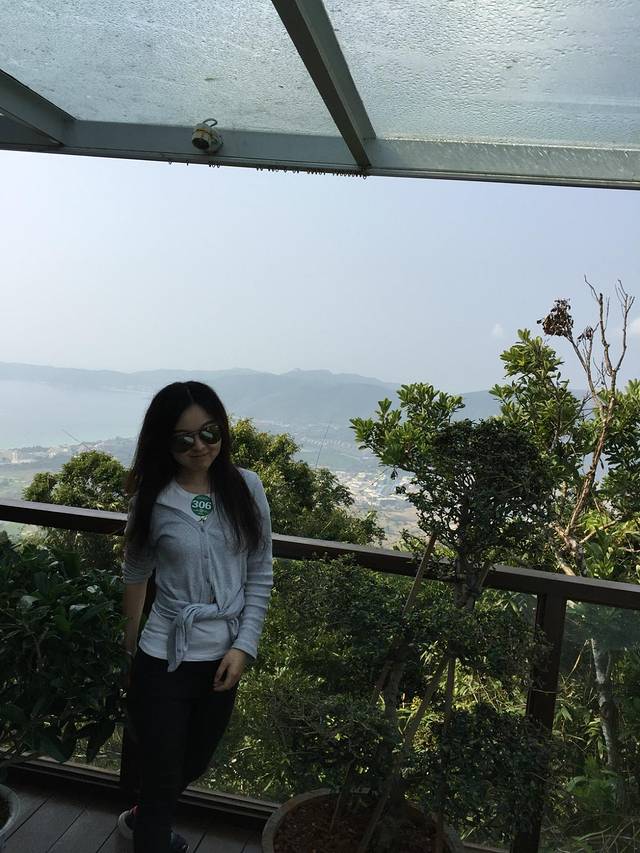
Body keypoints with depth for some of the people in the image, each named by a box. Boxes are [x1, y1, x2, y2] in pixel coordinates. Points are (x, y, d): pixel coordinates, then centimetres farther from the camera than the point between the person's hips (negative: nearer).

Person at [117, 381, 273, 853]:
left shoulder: (246, 487, -7)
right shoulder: (152, 499, -10)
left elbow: (260, 576, -2)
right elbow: (136, 574, 4)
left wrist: (244, 646, -9)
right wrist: (129, 650, 11)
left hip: (223, 658, 4)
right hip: (164, 660, -3)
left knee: (194, 765, 26)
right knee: (162, 776, 9)